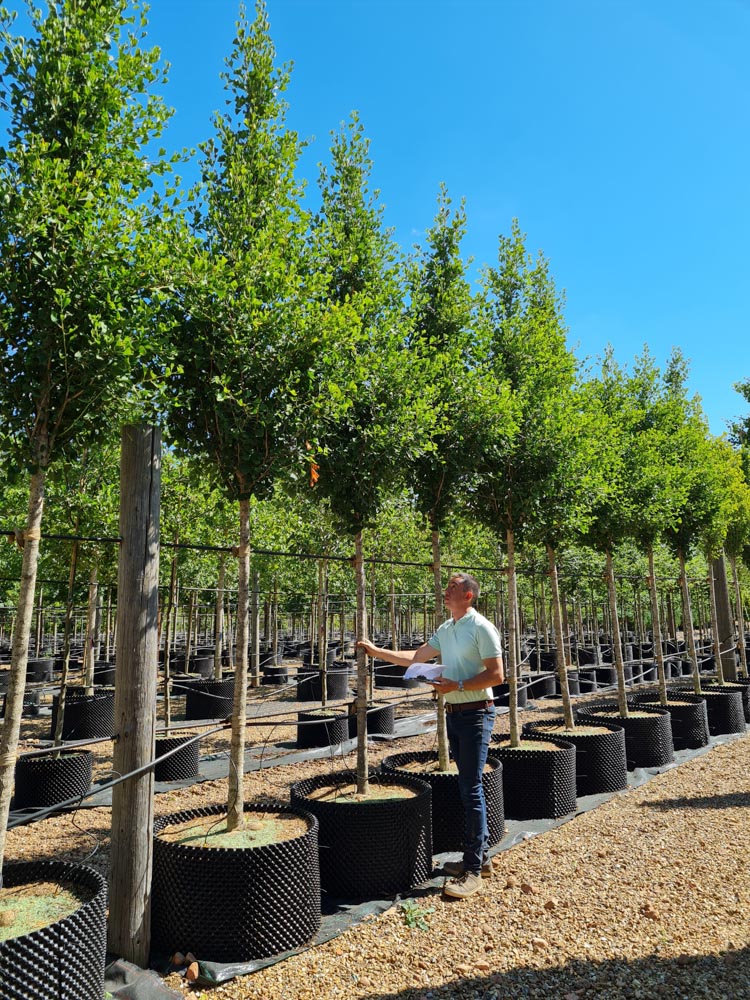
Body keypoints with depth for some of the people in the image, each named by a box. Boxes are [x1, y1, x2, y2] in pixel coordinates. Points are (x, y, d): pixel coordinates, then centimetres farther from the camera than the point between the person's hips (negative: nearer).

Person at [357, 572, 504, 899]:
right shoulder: (445, 630, 12)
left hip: (475, 713, -8)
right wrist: (377, 651, 12)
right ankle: (480, 857, 26)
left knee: (471, 789, -6)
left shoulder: (481, 628, -13)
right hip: (454, 713, 8)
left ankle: (473, 870, 2)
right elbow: (415, 657, 15)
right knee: (468, 786, 15)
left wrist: (457, 685, -20)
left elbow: (496, 675, -17)